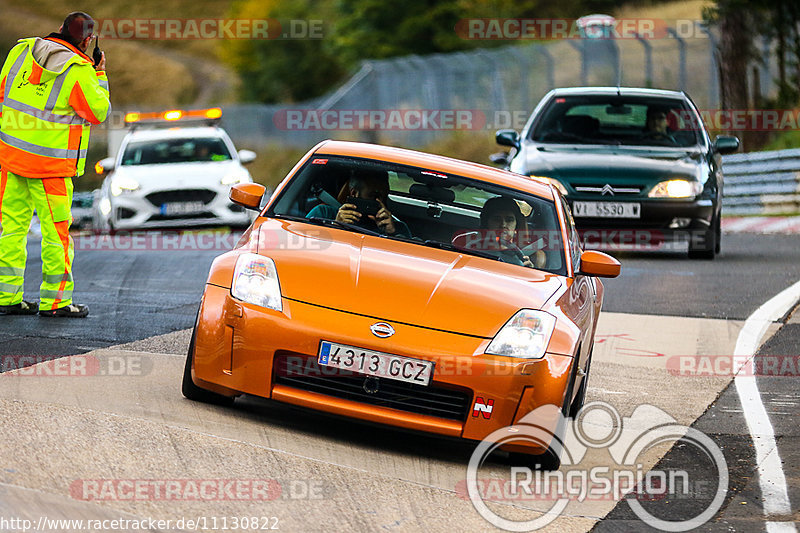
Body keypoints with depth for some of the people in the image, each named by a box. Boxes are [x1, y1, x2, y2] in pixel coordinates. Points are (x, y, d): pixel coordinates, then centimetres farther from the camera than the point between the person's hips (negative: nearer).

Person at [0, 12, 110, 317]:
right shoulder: (78, 71, -13)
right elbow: (99, 112, -3)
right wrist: (100, 76, 9)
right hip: (51, 164, -6)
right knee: (56, 231, 4)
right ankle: (55, 300, 7)